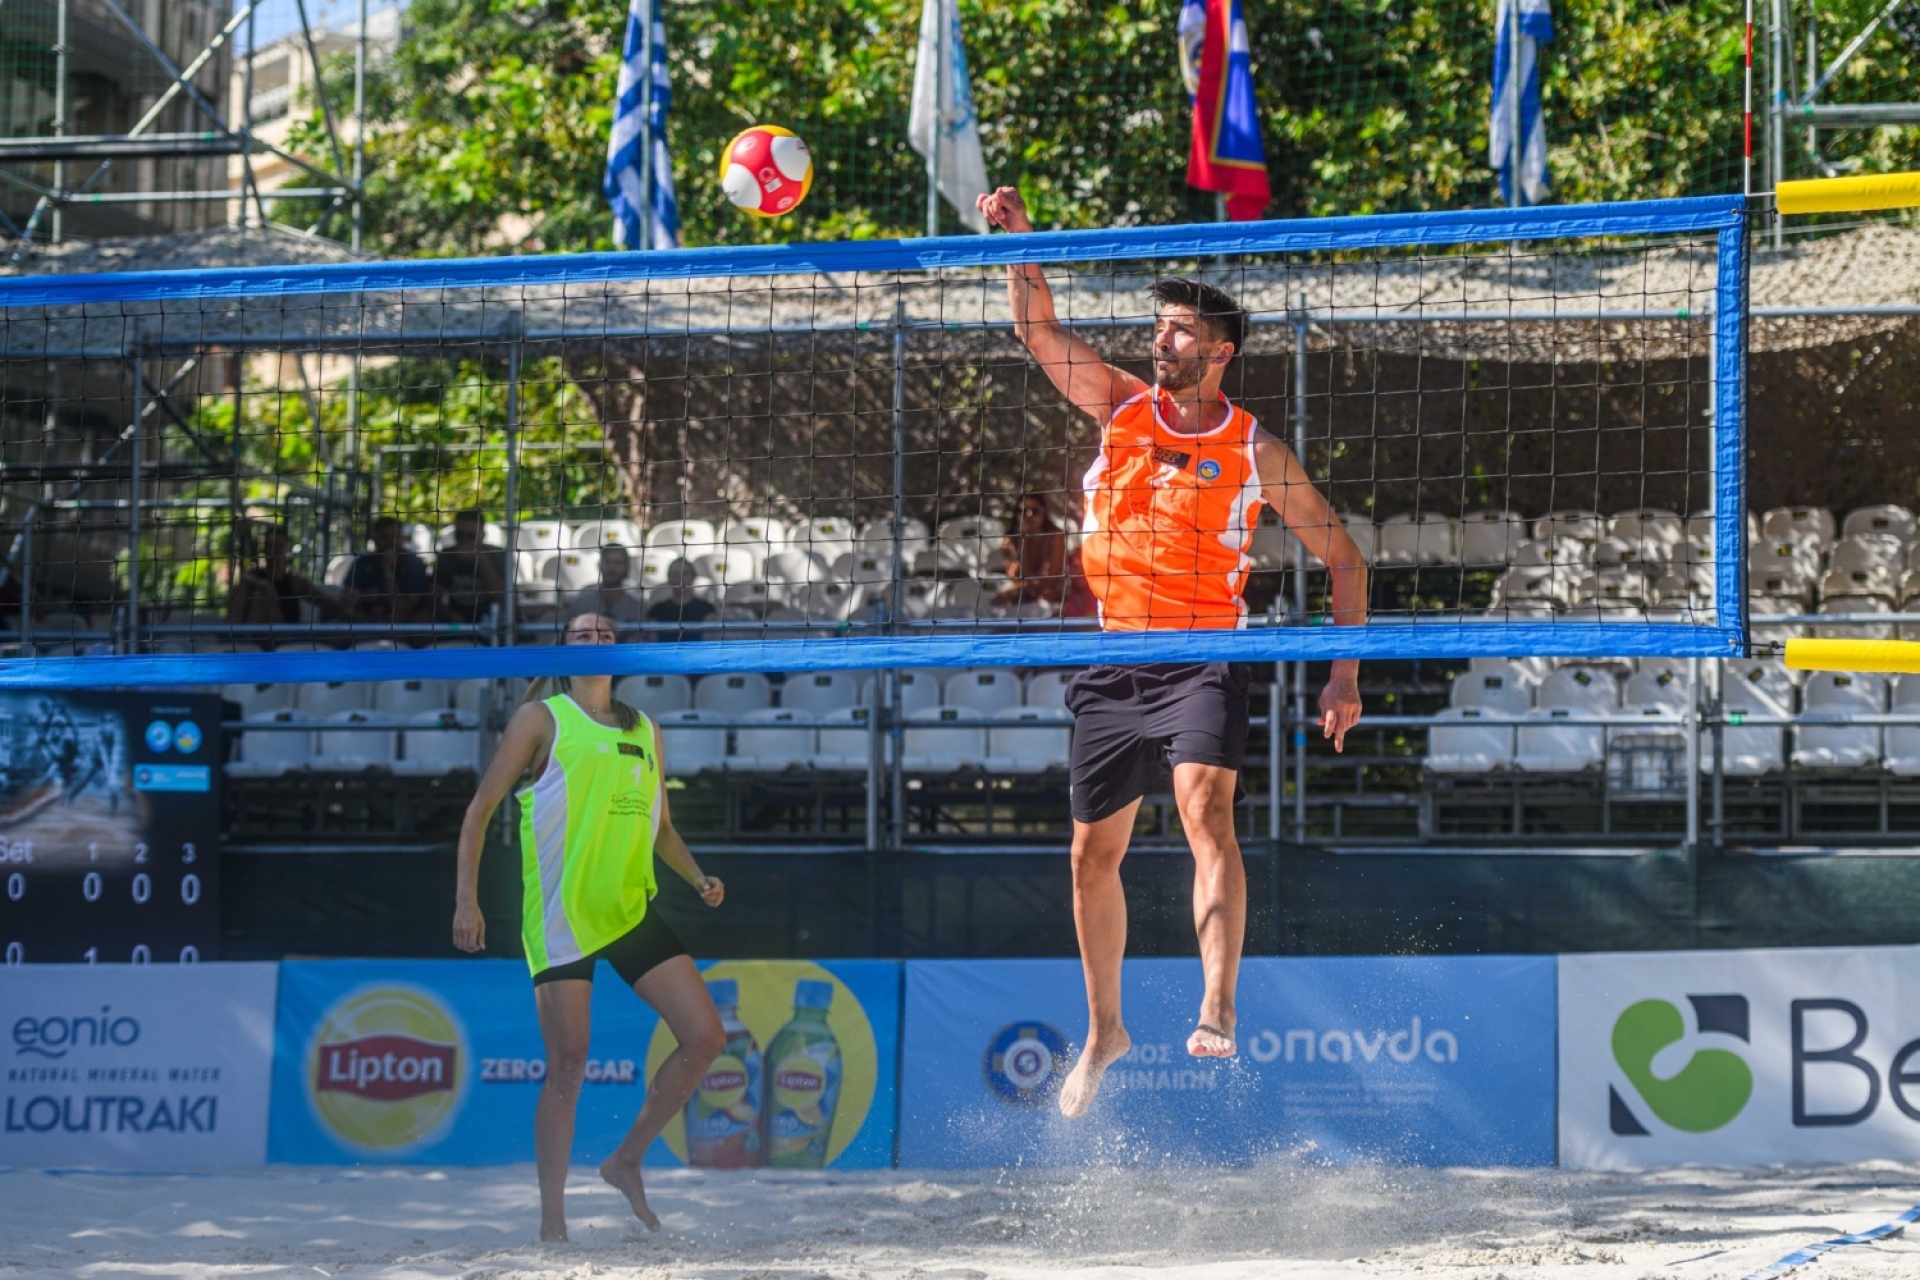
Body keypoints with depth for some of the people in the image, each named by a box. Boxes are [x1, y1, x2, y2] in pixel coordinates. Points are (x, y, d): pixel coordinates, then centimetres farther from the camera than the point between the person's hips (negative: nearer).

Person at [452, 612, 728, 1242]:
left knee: (705, 1037, -2)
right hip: (561, 917, -6)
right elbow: (480, 810, -1)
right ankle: (551, 1219, -1)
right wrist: (466, 899, -9)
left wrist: (698, 878, 7)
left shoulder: (644, 731, 17)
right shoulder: (542, 719, 1)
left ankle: (627, 1160, 13)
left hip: (632, 911, 6)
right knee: (568, 1067, -8)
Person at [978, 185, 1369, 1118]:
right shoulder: (1120, 405, 8)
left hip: (1203, 659, -3)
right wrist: (1018, 241, -15)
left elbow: (1343, 559, 6)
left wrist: (1345, 674, -2)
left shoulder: (1255, 450, 1)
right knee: (1094, 853, 9)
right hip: (1109, 658, 4)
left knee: (1205, 805, -27)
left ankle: (1218, 1008, -36)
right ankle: (1104, 1029, 27)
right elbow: (1039, 330, 1)